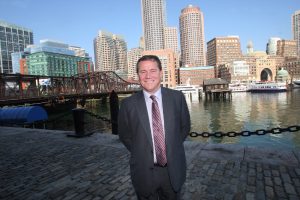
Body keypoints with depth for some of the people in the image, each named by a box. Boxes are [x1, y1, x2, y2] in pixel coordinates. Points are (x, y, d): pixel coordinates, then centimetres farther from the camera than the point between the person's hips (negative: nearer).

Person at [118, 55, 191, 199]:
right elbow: (124, 135, 2)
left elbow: (185, 127, 5)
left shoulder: (177, 97, -7)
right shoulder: (128, 104, -10)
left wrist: (172, 148, 2)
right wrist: (141, 154, 0)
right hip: (144, 171, -1)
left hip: (173, 169, 2)